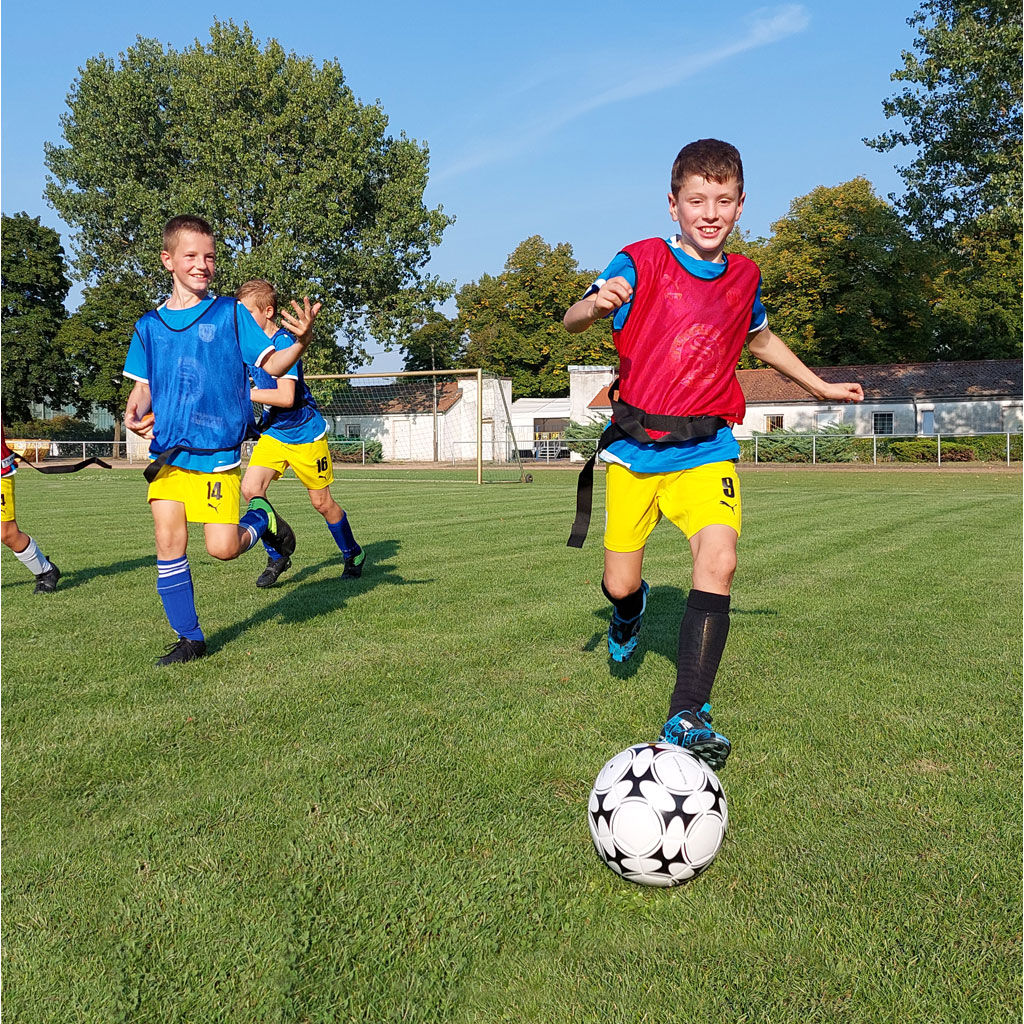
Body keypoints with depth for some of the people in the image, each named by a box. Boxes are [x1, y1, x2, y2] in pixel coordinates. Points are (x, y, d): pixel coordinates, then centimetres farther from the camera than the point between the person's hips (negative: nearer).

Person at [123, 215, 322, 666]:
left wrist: (301, 341, -23)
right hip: (168, 450, 4)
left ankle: (262, 519, 25)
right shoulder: (150, 325, 12)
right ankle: (189, 638, 15)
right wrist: (134, 412, -2)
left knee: (223, 548, -9)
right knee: (168, 543, 0)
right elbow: (143, 386, 19)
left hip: (217, 450, -3)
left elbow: (271, 363, -3)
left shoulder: (230, 313, 2)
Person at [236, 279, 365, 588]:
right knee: (250, 488, -13)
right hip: (273, 432, 6)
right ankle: (277, 556, 4)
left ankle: (353, 554, 29)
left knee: (322, 503, 4)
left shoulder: (284, 344, -22)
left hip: (306, 433, -6)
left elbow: (285, 397, -31)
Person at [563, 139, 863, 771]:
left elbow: (759, 338, 28)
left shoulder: (744, 276, 7)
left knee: (718, 562, -21)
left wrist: (821, 386, 34)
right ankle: (633, 606, 43)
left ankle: (687, 716, -13)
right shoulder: (645, 261, -6)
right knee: (619, 586, 3)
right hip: (634, 444, -2)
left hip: (706, 446, 2)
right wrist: (598, 302, -45)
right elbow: (573, 321, -21)